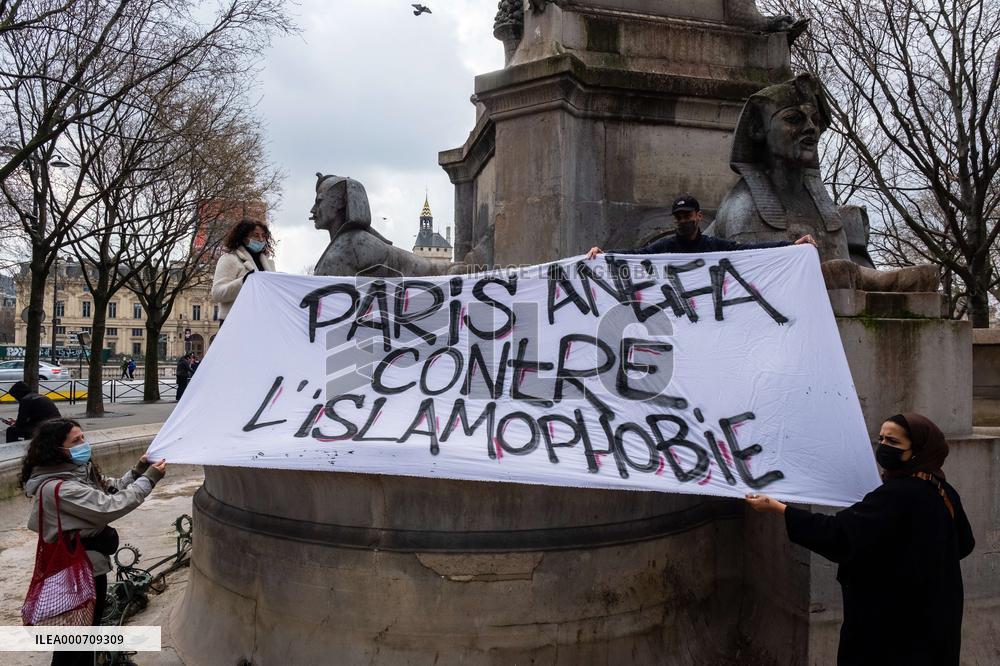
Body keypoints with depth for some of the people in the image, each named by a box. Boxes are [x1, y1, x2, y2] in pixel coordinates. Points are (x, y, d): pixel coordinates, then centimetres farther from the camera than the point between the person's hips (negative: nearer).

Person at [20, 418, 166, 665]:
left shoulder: (80, 470, 0)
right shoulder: (57, 488, -29)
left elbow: (112, 488, 9)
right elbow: (110, 507, -31)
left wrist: (138, 470, -8)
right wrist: (149, 479, -25)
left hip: (90, 564, 9)